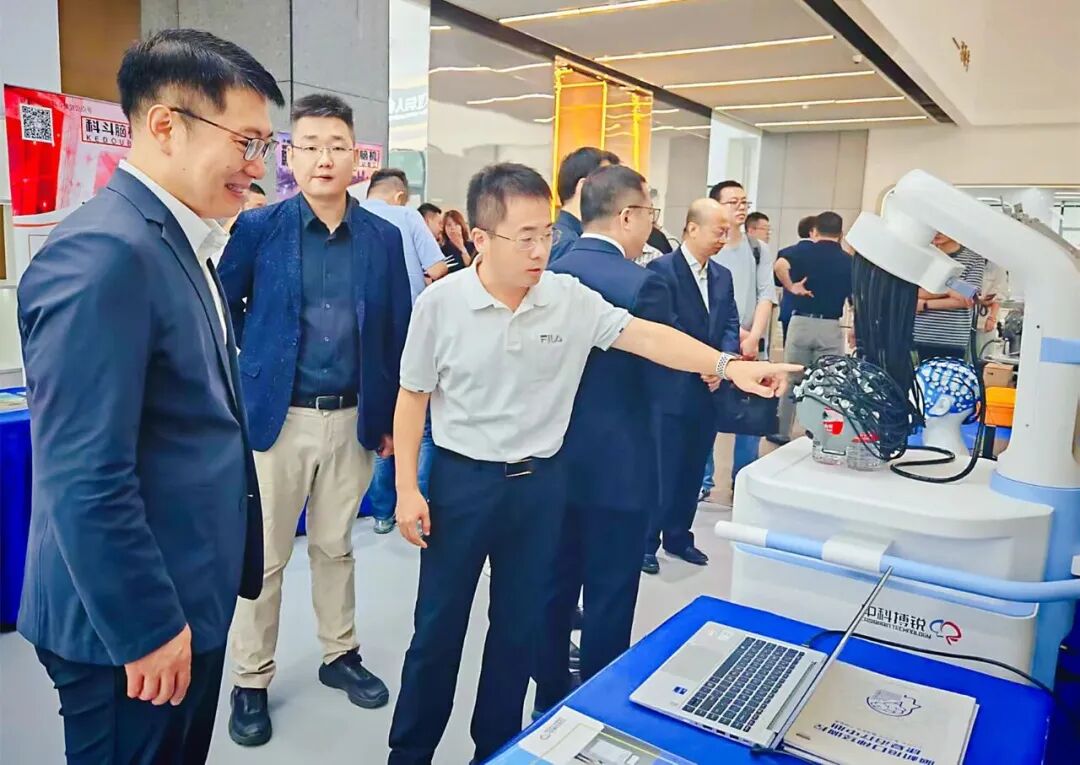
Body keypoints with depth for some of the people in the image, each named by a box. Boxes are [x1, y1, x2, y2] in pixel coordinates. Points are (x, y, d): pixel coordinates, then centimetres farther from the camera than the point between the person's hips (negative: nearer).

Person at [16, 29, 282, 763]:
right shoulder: (103, 252, -23)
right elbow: (84, 478, -26)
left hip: (186, 599, 9)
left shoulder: (176, 242, 8)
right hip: (131, 624, -9)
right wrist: (147, 627, -17)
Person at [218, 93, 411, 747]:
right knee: (262, 556, 9)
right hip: (275, 417, -2)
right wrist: (243, 379, 1)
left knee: (336, 546, 17)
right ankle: (252, 681, 26)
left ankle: (340, 655, 35)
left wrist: (395, 417, 6)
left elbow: (399, 332, 6)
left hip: (354, 419, 2)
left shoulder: (384, 237, 2)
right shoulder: (257, 228, -4)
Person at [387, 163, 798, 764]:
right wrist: (407, 488, -6)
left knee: (519, 626, 16)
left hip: (540, 483, 2)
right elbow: (413, 396, -3)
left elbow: (644, 335, -10)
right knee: (438, 627, 11)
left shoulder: (571, 299, -6)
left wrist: (727, 365, -24)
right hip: (461, 479, -2)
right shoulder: (441, 302, -10)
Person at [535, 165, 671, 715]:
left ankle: (549, 699, 36)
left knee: (554, 585, 19)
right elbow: (664, 385, -14)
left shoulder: (548, 273, 2)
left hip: (555, 458, 7)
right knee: (608, 598, 9)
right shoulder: (642, 284, -18)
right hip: (617, 464, -6)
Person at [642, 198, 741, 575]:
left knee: (693, 470, 15)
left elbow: (730, 326, 10)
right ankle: (646, 542, 15)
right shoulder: (662, 269, -10)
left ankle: (678, 536, 30)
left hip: (709, 390, 7)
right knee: (662, 470, 1)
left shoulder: (722, 276, 13)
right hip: (672, 390, -7)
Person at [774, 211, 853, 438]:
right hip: (831, 327, 0)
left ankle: (782, 432, 20)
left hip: (801, 323, 0)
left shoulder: (804, 251, -1)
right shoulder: (848, 261, 3)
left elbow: (780, 264, -23)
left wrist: (791, 287, -11)